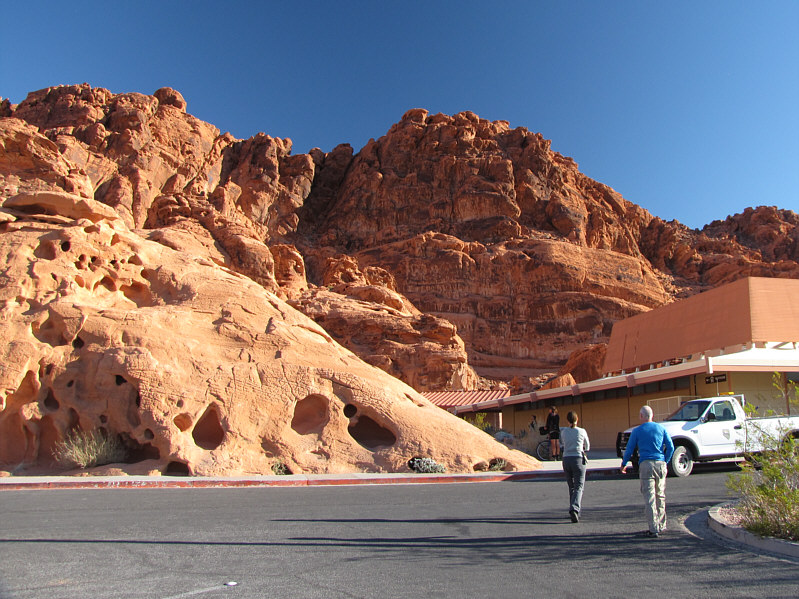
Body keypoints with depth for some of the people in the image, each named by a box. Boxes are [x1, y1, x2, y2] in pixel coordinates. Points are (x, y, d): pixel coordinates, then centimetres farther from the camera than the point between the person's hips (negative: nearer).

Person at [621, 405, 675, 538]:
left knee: (649, 498, -4)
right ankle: (661, 526, 21)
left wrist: (623, 464, 18)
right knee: (660, 496, 15)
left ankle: (654, 529, -6)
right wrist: (665, 462, 18)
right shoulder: (661, 428, 9)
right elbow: (670, 447, 5)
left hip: (646, 464, -4)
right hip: (660, 464, 4)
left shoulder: (637, 431, 1)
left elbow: (629, 450, 4)